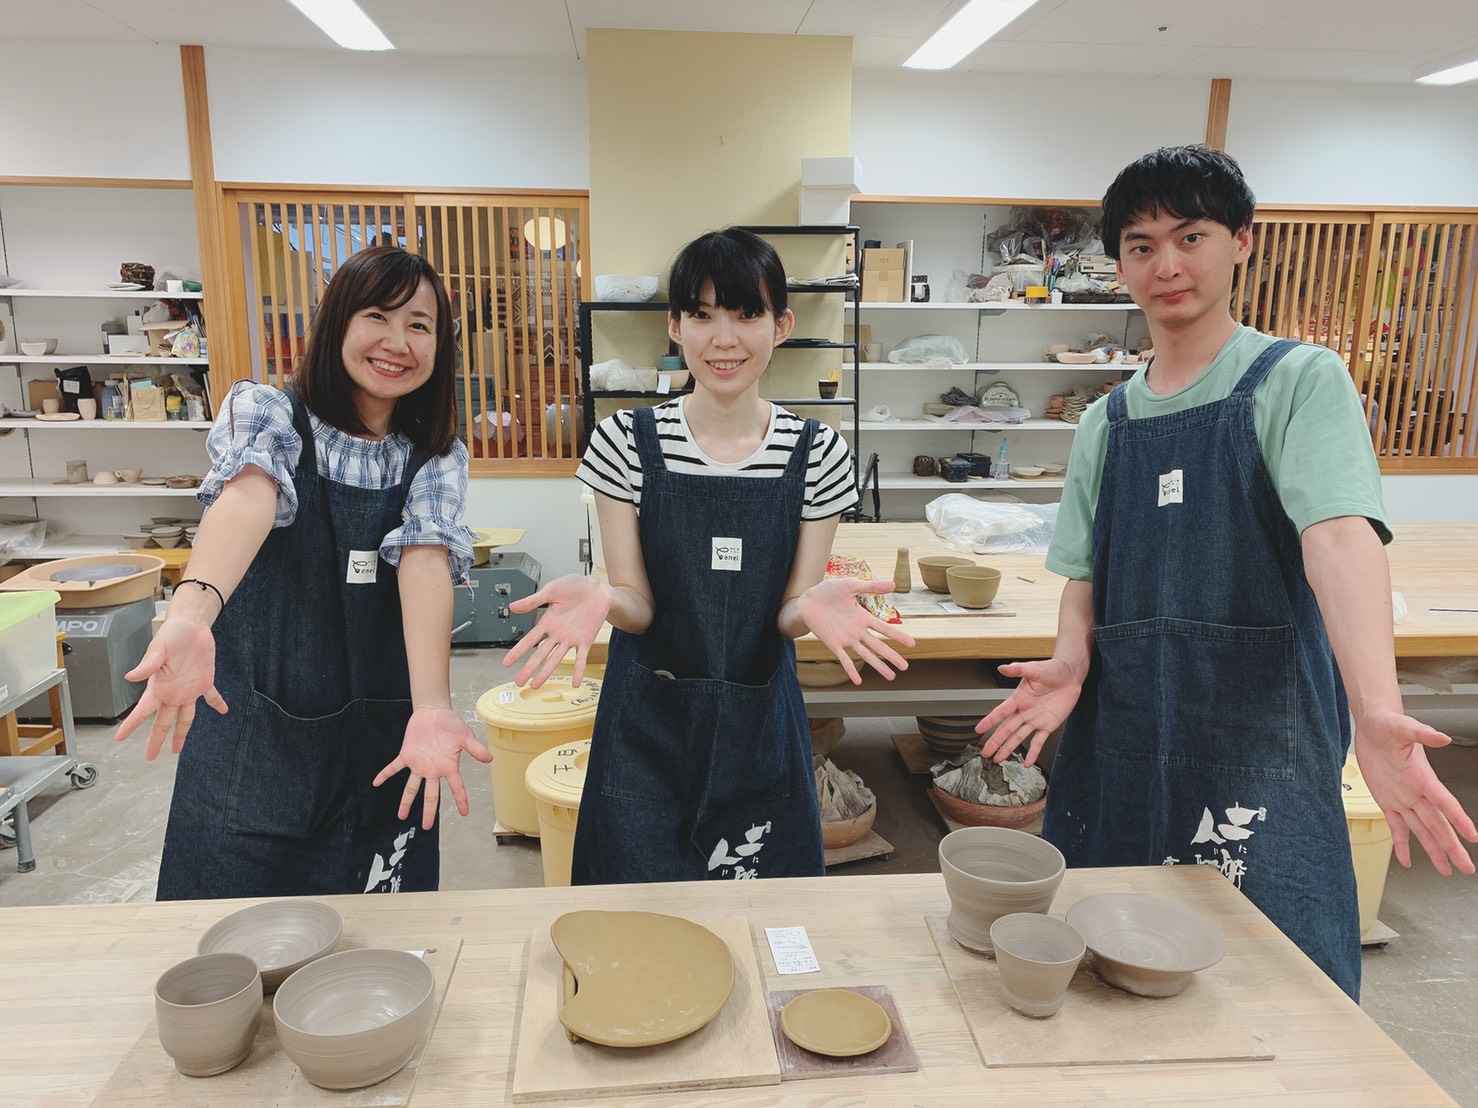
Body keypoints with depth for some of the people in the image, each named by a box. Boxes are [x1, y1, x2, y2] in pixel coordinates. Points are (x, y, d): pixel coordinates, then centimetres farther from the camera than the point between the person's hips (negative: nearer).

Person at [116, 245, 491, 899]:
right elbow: (248, 498, -28)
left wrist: (431, 707, -34)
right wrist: (190, 615, -48)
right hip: (252, 729, -1)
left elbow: (424, 560, -17)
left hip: (380, 743, 2)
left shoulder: (437, 458, 1)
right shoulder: (266, 414, -6)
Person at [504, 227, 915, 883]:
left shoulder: (817, 454, -5)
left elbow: (787, 613, -3)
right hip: (649, 718, -1)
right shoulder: (626, 442, -8)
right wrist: (601, 597, -29)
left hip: (759, 723, 1)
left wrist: (813, 603, -26)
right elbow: (637, 605, -7)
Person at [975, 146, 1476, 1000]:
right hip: (1119, 740, 5)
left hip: (1260, 741, -4)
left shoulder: (1299, 381, -4)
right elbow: (1086, 577, 11)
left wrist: (1374, 712, -36)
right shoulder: (1107, 422, 11)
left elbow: (1340, 535, -21)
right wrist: (1070, 663, -11)